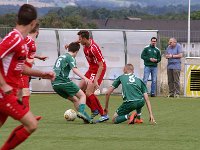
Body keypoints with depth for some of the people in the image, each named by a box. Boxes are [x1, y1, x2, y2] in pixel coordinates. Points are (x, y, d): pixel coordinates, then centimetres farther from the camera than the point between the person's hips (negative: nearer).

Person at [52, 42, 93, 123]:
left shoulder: (60, 57, 24)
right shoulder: (70, 57, -1)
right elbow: (74, 69, -18)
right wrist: (84, 78, -29)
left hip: (55, 84, 8)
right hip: (63, 81, -8)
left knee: (75, 99, 14)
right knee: (82, 95, -1)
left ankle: (86, 118, 7)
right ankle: (81, 112, -25)